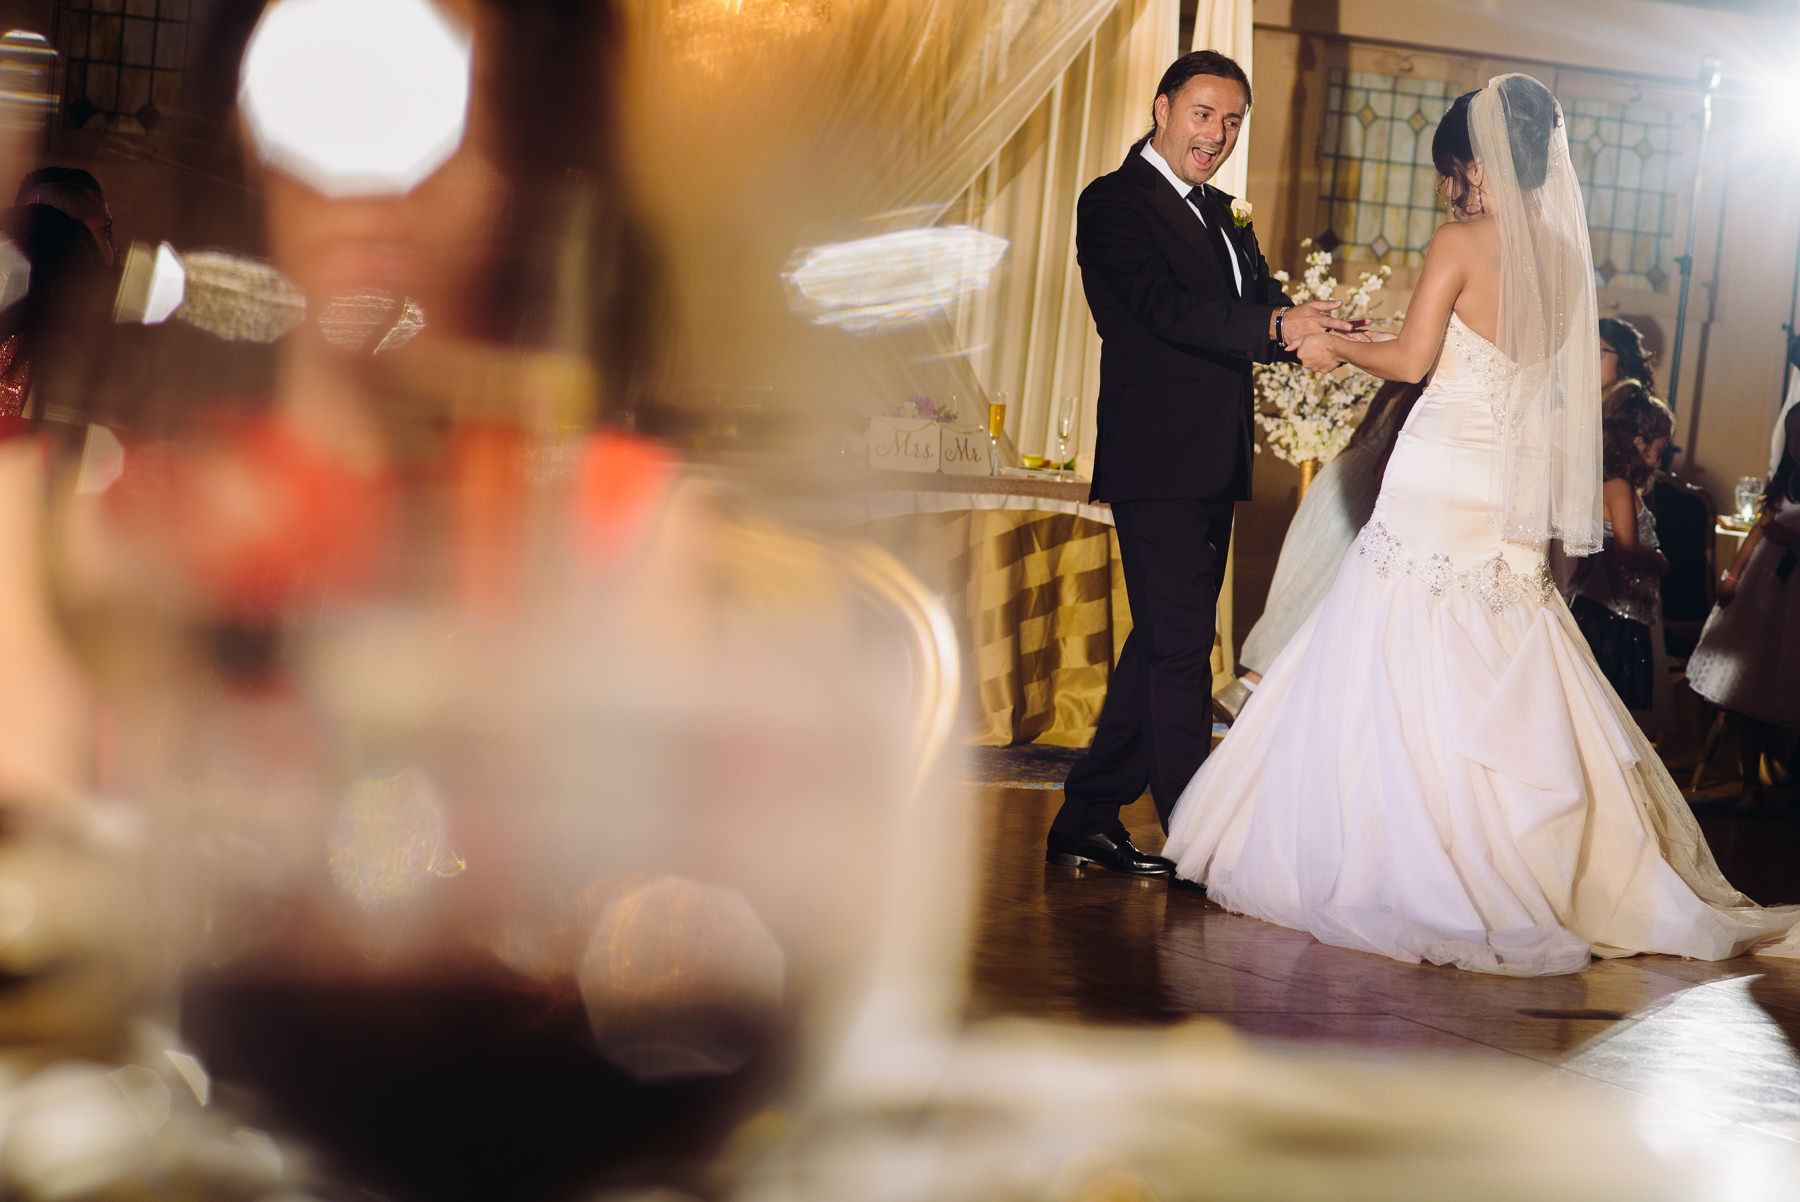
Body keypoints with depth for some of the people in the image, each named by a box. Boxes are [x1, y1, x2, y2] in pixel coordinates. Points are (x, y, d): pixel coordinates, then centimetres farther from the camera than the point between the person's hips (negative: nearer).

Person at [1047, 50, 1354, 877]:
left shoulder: (1221, 213, 20)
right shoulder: (1114, 202, -7)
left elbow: (1261, 304, 8)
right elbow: (1166, 307, -21)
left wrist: (1319, 325, -15)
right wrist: (1278, 324, -34)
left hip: (1212, 467, 9)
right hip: (1157, 462, -9)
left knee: (1162, 646, 13)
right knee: (1180, 649, -7)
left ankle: (1086, 823, 21)